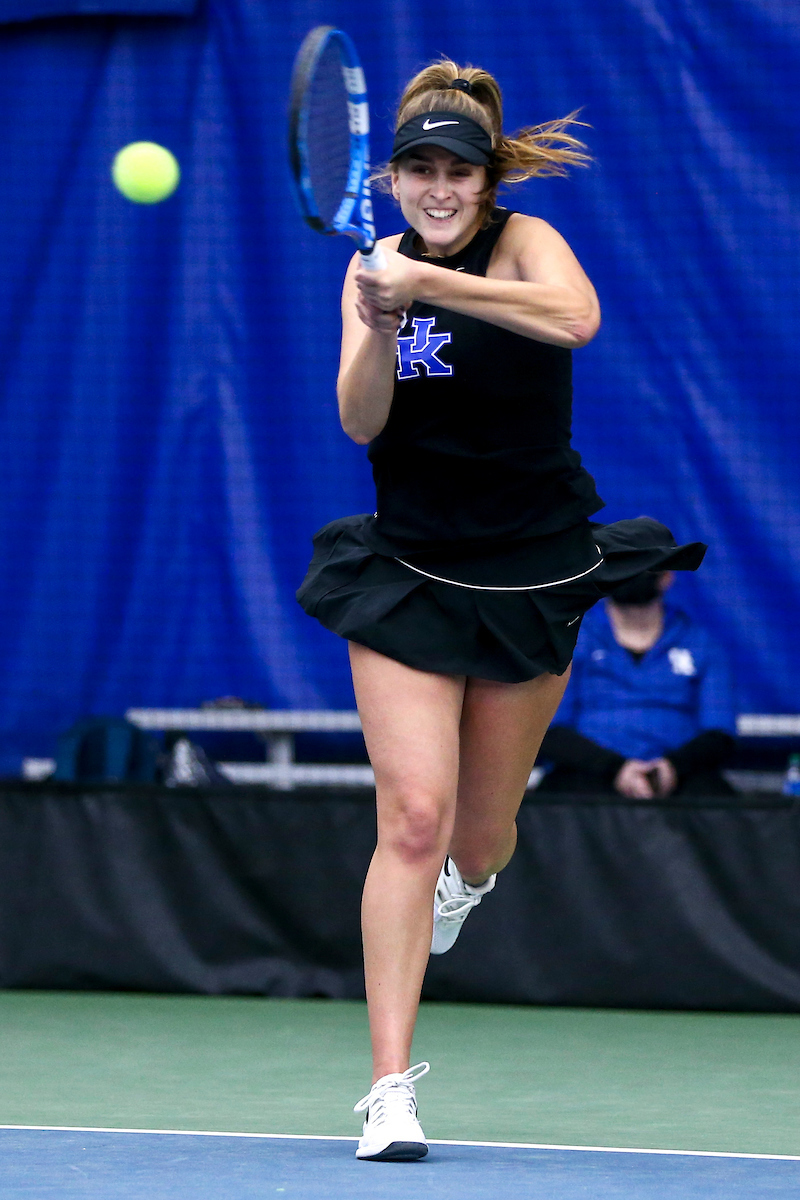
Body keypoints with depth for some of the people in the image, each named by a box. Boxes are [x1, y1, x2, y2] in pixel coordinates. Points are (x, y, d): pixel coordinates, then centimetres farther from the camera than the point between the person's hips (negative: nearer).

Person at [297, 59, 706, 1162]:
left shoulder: (524, 243, -10)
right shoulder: (377, 265, 1)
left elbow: (577, 317, -34)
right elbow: (360, 423, -8)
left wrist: (430, 284, -40)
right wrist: (380, 326, -26)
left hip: (532, 576, -1)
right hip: (409, 569, 1)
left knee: (481, 833, 12)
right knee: (413, 814, -14)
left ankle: (466, 883, 52)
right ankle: (392, 1083, -15)